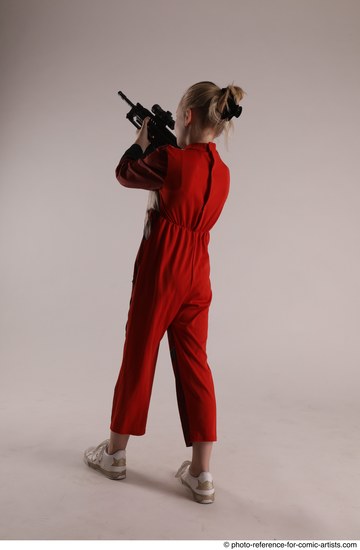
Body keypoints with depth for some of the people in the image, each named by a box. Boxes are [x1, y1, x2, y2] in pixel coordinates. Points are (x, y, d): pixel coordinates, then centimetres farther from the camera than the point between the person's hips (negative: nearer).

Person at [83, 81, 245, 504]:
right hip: (197, 274, 6)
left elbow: (125, 174, 4)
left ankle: (114, 453, 29)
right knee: (194, 364, 9)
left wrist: (142, 140, 19)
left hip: (160, 271, -6)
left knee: (138, 359, 9)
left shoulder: (170, 158, -14)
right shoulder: (222, 172, 9)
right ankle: (201, 474, 15)